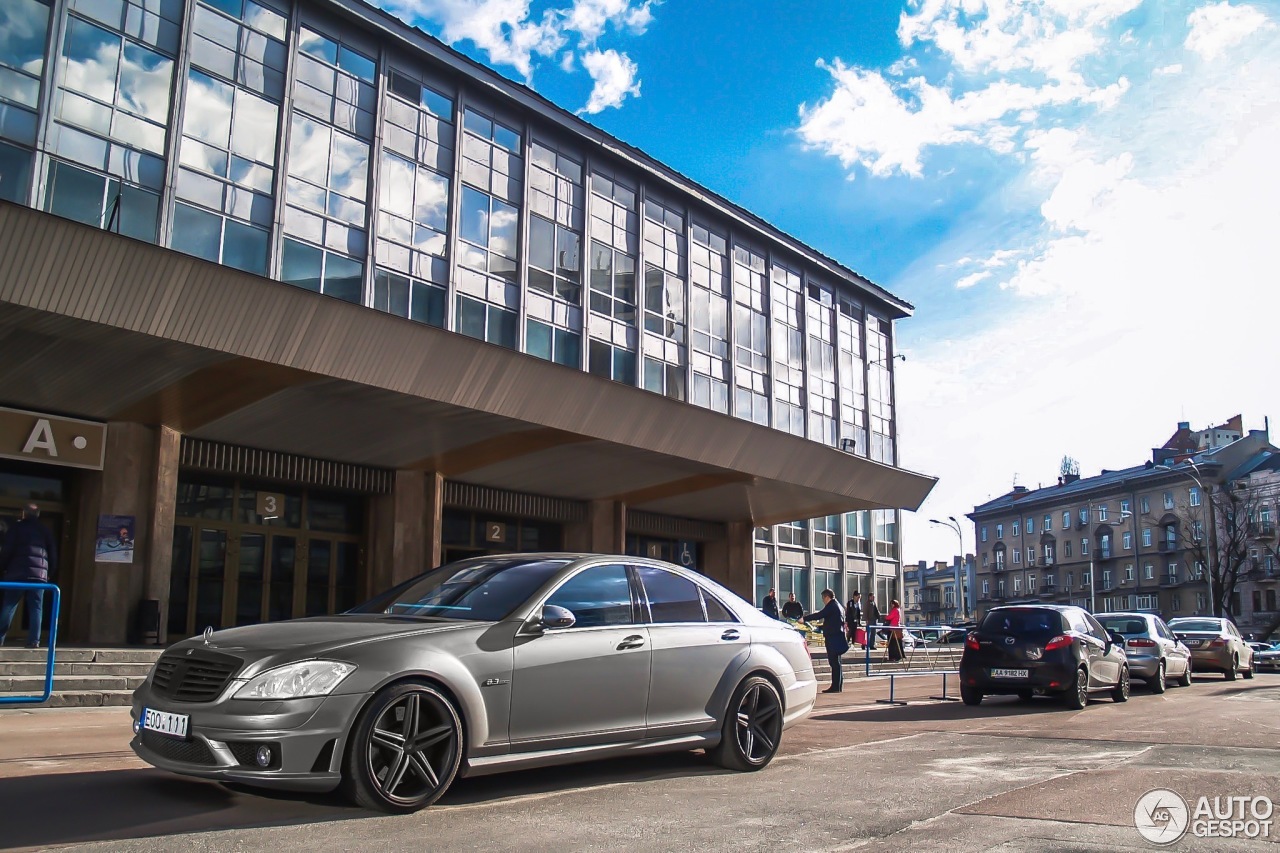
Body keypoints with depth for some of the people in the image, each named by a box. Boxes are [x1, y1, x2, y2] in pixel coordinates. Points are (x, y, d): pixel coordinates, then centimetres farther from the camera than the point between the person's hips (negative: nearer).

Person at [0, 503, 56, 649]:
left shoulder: (17, 527, 4)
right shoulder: (45, 530, 14)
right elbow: (53, 554, 14)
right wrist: (47, 570, 21)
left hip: (17, 572, -2)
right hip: (39, 574, 2)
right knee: (36, 608, 2)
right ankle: (34, 641, -4)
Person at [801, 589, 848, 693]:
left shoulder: (831, 606, -12)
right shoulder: (838, 606, 18)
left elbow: (819, 615, -19)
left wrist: (804, 618, -11)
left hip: (833, 638, -10)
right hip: (838, 636, 10)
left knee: (834, 662, -8)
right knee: (835, 662, 13)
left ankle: (835, 686, -8)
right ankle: (838, 685, 17)